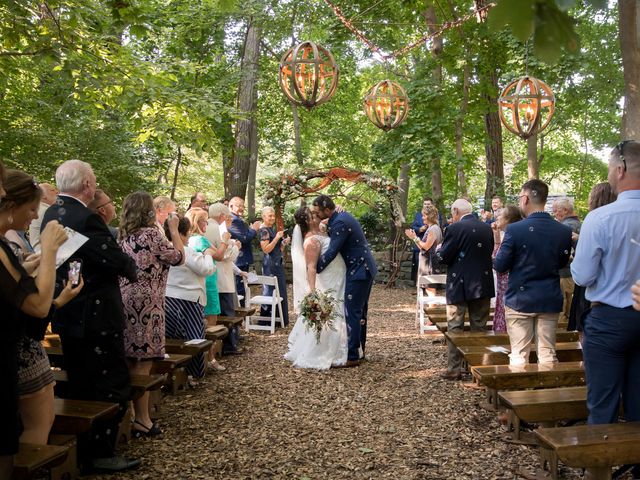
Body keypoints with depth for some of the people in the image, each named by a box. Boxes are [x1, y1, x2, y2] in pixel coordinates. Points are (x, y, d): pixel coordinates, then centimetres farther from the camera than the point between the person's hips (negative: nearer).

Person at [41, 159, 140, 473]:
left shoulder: (51, 215, 8)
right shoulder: (86, 219, -22)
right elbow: (118, 261, -24)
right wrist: (131, 267, -1)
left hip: (67, 316, 10)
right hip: (95, 317, -10)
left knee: (80, 385, 19)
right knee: (113, 386, 2)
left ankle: (79, 449, 31)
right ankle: (98, 454, 10)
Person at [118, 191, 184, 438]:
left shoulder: (123, 236, 11)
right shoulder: (151, 234, -12)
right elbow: (178, 257, -4)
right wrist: (174, 229, 7)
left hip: (127, 301, 8)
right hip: (146, 303, -8)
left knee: (131, 360, 15)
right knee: (143, 362, -2)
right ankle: (141, 420, 4)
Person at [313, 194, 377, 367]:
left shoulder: (339, 223, -21)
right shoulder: (342, 216, 10)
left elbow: (331, 252, -21)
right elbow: (334, 240, 17)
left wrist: (314, 269, -12)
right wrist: (327, 228, 2)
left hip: (358, 271, -11)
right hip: (366, 268, 11)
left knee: (352, 313, -7)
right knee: (360, 311, 17)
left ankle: (352, 356, -3)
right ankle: (359, 350, 27)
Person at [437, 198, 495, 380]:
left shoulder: (455, 228, -14)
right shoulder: (487, 228, 5)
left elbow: (444, 257, -13)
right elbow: (489, 253, 12)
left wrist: (439, 250, 7)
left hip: (459, 285, -5)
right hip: (483, 284, 5)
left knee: (455, 328, 4)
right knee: (479, 328, 12)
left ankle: (454, 369, 6)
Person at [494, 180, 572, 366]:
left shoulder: (514, 229, -16)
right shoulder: (564, 231, -4)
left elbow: (500, 266, -9)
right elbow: (562, 262, 11)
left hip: (520, 300, -3)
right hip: (550, 300, 3)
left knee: (519, 355, 5)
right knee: (547, 353, 12)